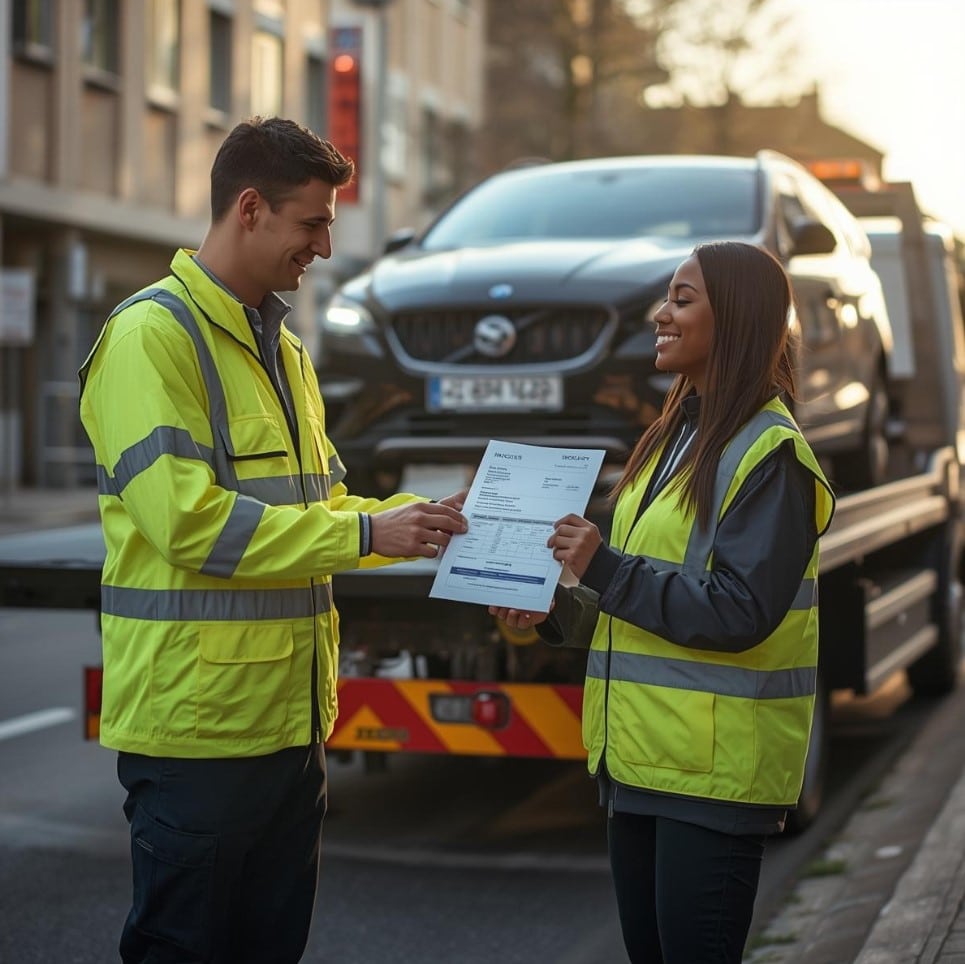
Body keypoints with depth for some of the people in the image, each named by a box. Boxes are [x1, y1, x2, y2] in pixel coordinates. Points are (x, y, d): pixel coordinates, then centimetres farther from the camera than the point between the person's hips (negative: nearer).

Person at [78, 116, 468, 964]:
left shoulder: (282, 349, 16)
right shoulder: (152, 336, -12)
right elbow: (188, 521, -21)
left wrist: (417, 518, 4)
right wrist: (367, 534, -18)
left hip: (292, 718, 9)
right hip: (196, 721, -8)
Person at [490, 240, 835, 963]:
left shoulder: (769, 453, -13)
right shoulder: (675, 438, 15)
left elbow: (738, 612, -20)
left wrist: (606, 568, -20)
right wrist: (558, 610, 4)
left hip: (713, 769, -9)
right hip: (639, 756, 9)